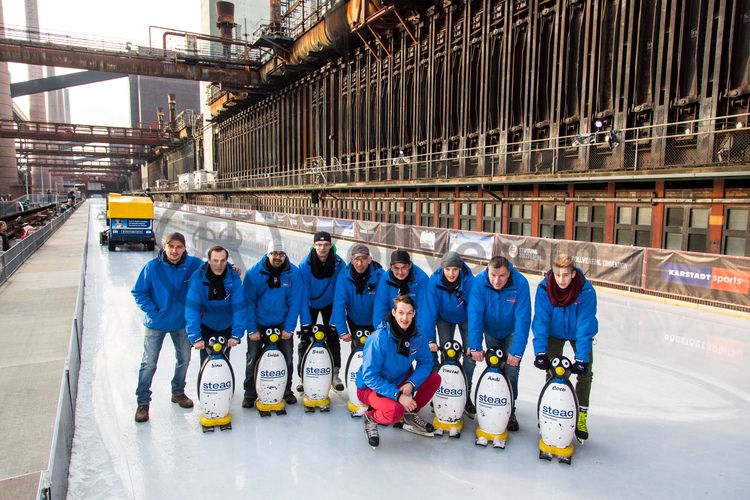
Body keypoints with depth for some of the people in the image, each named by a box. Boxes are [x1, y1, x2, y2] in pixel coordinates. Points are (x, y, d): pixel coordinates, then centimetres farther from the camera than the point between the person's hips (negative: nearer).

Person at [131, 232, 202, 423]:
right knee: (149, 363, 3)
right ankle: (142, 402, 20)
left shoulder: (193, 264, -12)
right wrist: (152, 311, -14)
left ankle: (178, 393, 39)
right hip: (156, 323, -3)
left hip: (182, 322, 3)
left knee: (184, 359, 16)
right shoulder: (152, 267, -17)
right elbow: (138, 292, -7)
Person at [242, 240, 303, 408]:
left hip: (282, 323, 1)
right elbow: (248, 302, -11)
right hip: (258, 323, -1)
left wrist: (289, 328, -12)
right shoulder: (254, 273, -13)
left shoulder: (293, 273, -10)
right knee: (252, 359, 2)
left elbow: (294, 302, -8)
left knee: (287, 357, 6)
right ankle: (250, 394, 19)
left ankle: (287, 390, 26)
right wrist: (251, 329, -14)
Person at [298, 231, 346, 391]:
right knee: (305, 339, -2)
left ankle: (335, 374, 14)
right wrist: (305, 323, -30)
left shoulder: (339, 264, -24)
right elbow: (303, 295, -26)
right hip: (310, 304, -1)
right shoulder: (305, 266, -27)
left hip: (329, 304, 1)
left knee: (333, 337, -2)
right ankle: (303, 376, 13)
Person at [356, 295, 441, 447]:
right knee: (395, 411, -33)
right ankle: (370, 417, 1)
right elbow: (370, 377, -26)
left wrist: (411, 384, -21)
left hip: (399, 381, 6)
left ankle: (409, 413, 10)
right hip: (371, 387, -6)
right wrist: (398, 395, -30)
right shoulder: (379, 339, -28)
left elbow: (426, 362, -3)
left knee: (434, 379, -10)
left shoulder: (417, 336, -11)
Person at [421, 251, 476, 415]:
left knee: (470, 355, -7)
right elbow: (429, 310, -26)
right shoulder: (435, 280, -28)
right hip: (445, 318, 0)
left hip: (465, 318, 0)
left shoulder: (469, 280, -31)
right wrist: (429, 339, -30)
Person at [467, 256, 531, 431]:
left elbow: (523, 319, -31)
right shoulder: (480, 282, -28)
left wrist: (517, 352, -34)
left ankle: (510, 411, 8)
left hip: (511, 332, -1)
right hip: (490, 330, 1)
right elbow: (475, 314, -29)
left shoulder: (520, 283, -31)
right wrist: (475, 346, -33)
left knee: (511, 369, -9)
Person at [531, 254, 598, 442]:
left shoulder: (586, 290, -31)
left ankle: (581, 417, 13)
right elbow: (541, 320, -26)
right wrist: (540, 352, -31)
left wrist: (581, 358, -34)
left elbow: (585, 326, -30)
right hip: (554, 333, 1)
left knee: (585, 372, -3)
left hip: (579, 333, 0)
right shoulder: (544, 288, -28)